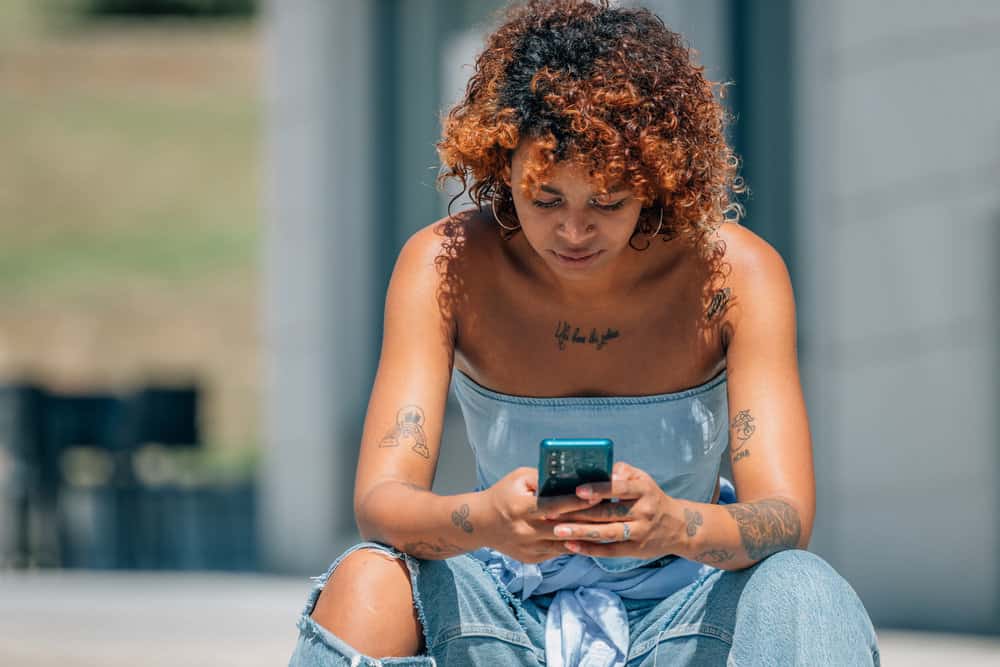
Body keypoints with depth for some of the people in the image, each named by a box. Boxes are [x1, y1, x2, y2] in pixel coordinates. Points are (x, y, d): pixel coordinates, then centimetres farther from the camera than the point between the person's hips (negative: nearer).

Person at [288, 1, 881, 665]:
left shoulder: (734, 272, -14)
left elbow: (786, 517, -21)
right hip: (510, 605, 1)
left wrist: (674, 524, -46)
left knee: (803, 592, -34)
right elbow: (381, 497, -21)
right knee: (365, 584, -31)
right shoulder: (445, 266, -13)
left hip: (681, 611, -1)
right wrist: (483, 520, -46)